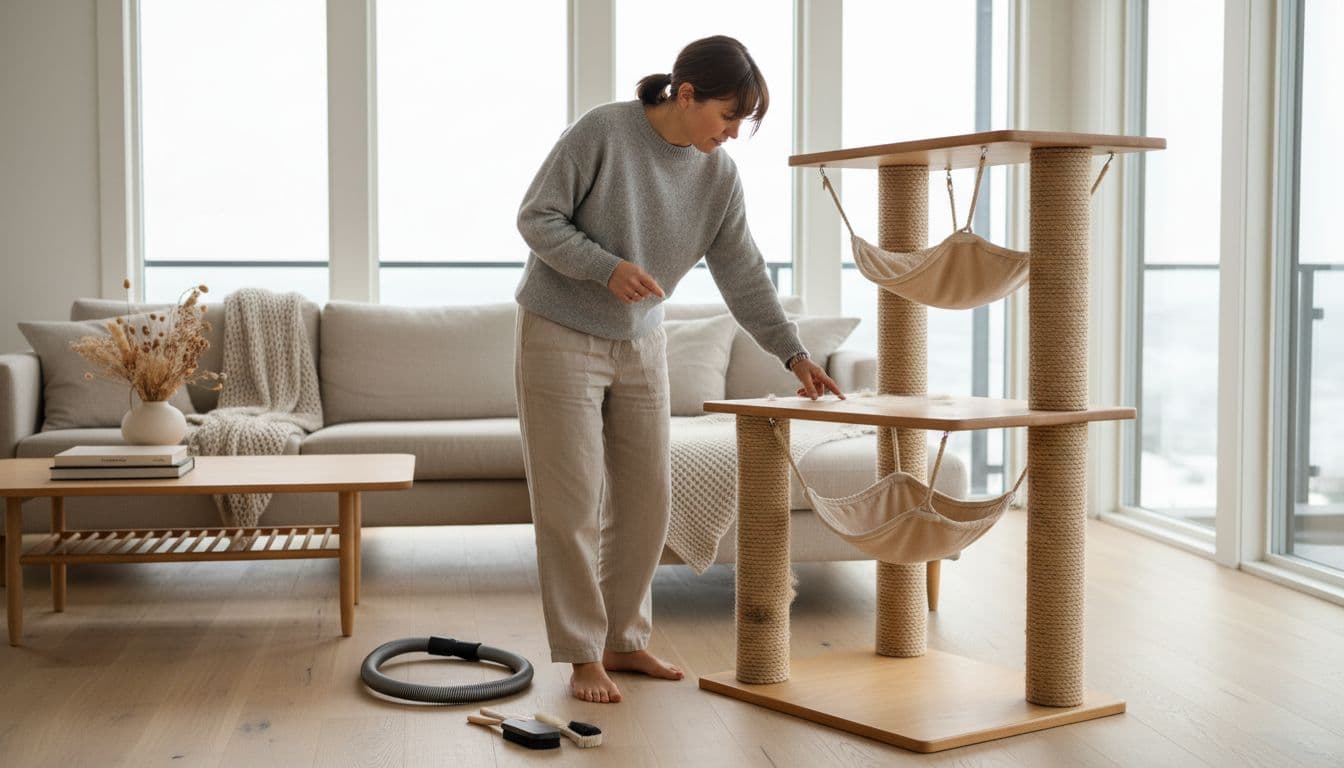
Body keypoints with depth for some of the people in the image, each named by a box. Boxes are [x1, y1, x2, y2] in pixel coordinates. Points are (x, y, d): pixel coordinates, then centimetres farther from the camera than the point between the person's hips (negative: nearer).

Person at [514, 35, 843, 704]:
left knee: (646, 497, 6)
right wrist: (607, 267, -27)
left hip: (640, 345, 6)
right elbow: (537, 218, -14)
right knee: (570, 504, -4)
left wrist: (794, 354, -6)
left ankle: (624, 640, 21)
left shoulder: (718, 176, -2)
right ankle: (582, 657, 6)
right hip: (561, 338, -5)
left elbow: (743, 273, 1)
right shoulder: (602, 133, -17)